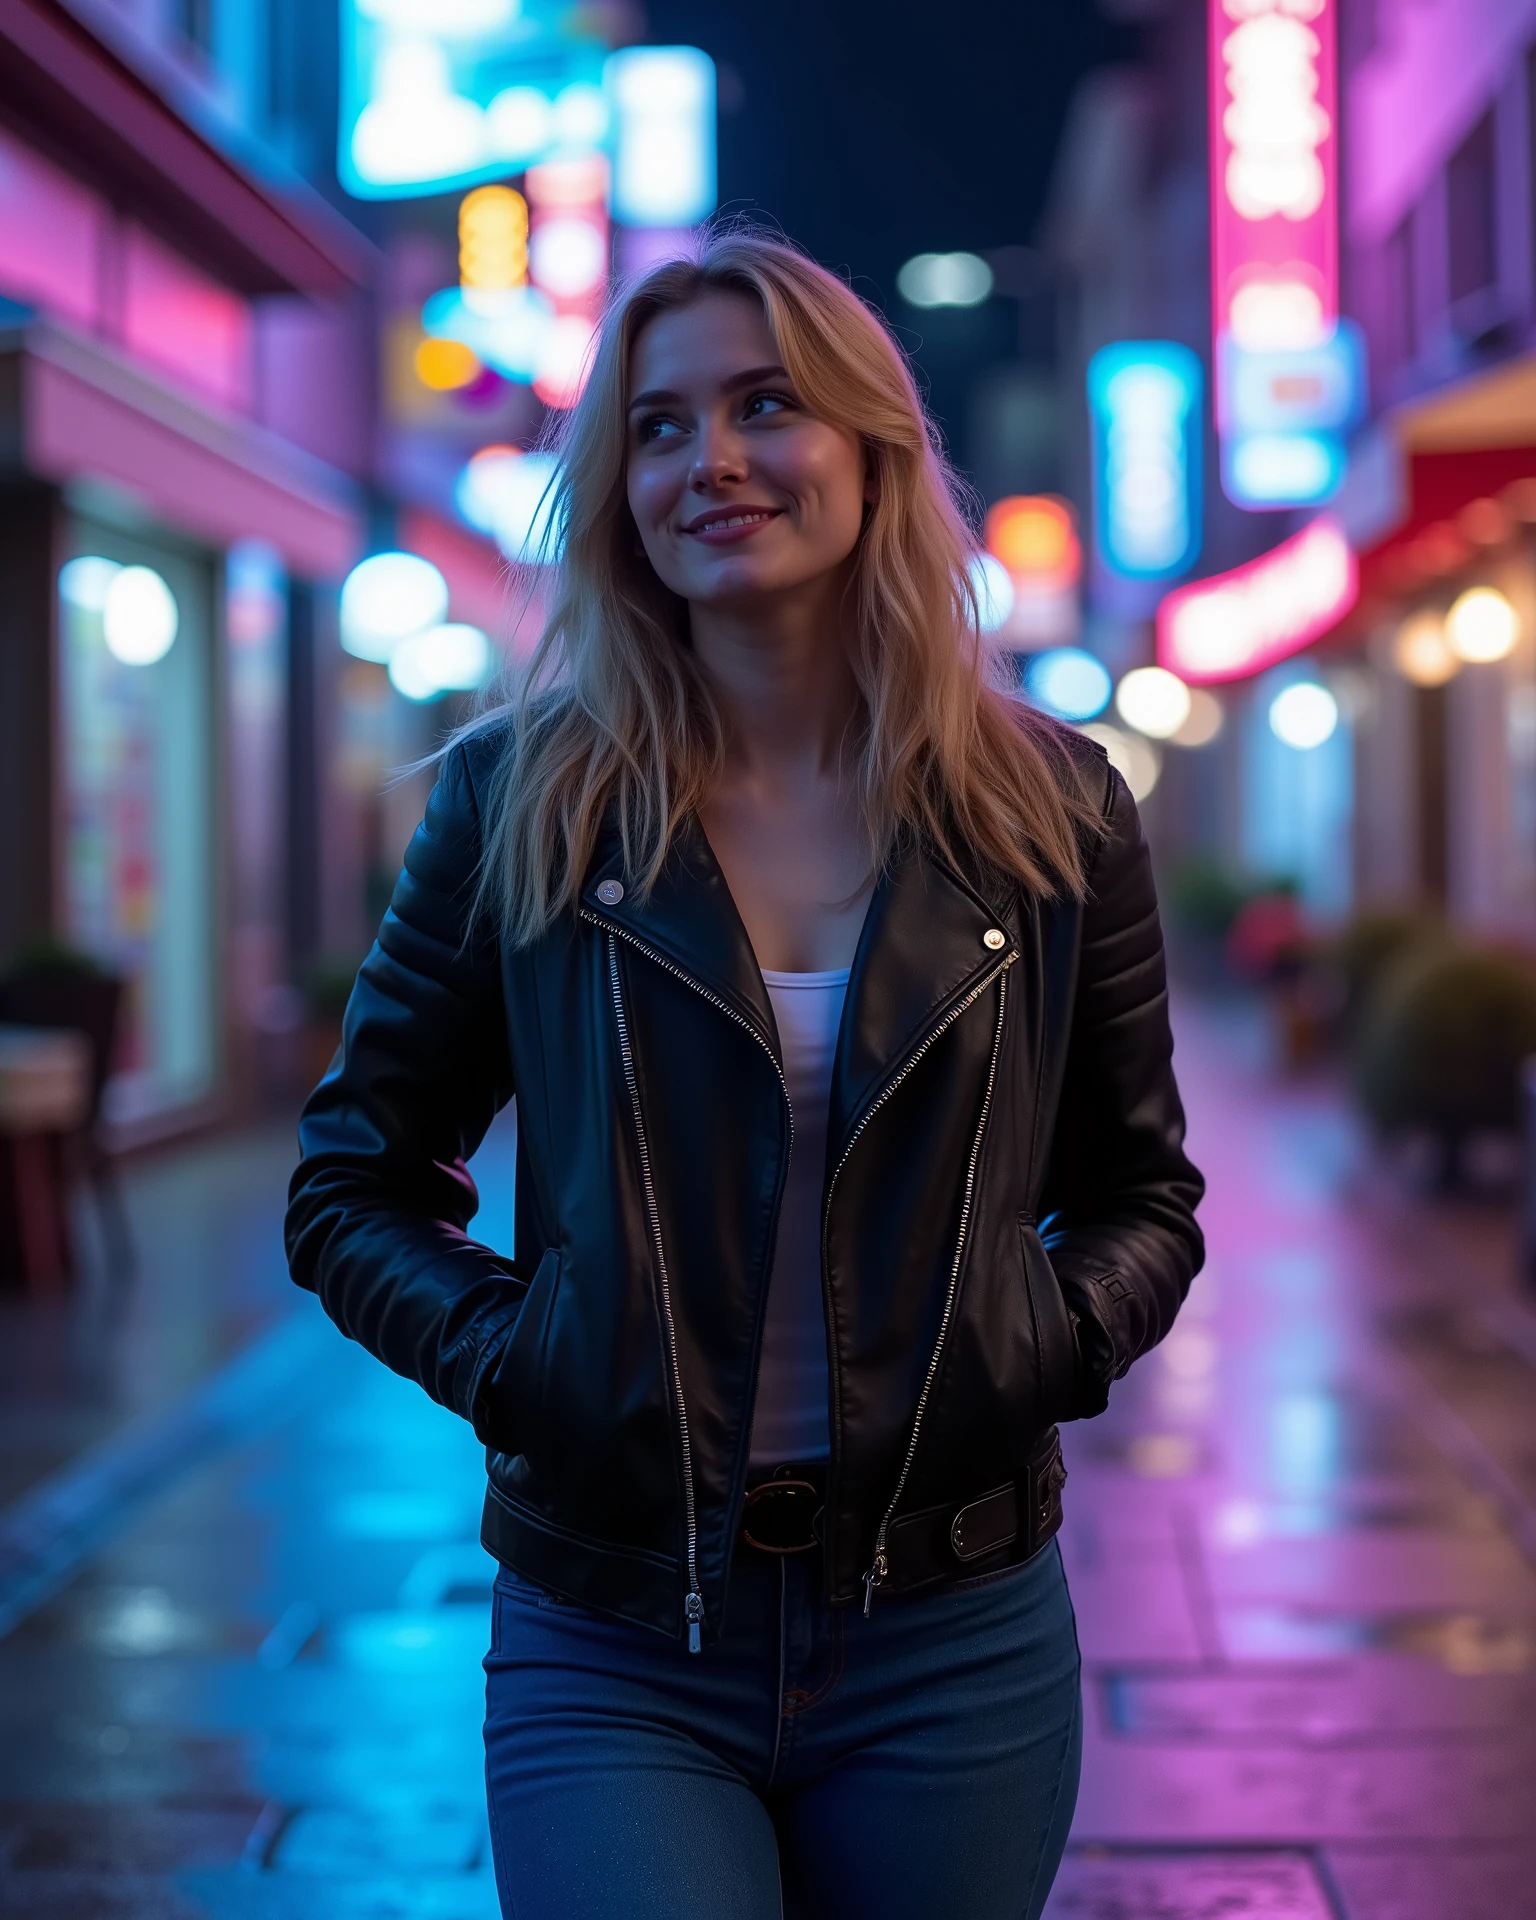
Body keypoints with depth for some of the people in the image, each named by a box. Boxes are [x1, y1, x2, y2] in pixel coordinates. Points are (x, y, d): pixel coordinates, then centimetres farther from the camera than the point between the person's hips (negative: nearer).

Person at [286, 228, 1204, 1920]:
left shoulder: (1051, 813, 1)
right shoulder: (517, 801, -1)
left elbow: (1141, 1196, 10)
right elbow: (351, 1190, 5)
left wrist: (1057, 1338, -9)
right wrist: (499, 1352, -11)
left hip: (951, 1653, 2)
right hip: (614, 1661, -1)